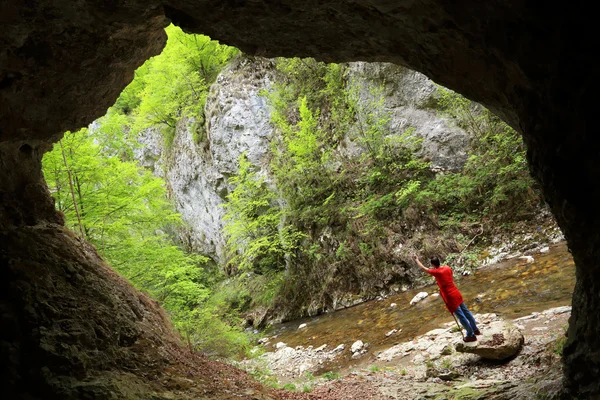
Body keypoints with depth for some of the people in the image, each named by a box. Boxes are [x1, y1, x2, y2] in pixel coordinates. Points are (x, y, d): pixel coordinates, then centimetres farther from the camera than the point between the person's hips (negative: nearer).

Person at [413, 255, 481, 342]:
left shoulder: (436, 272, -15)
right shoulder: (447, 268, 2)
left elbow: (423, 268, -4)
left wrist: (416, 259, 9)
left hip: (451, 297, -7)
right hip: (457, 293, 7)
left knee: (461, 316, 2)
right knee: (466, 312, 19)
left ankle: (471, 335, 10)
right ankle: (475, 330, 32)